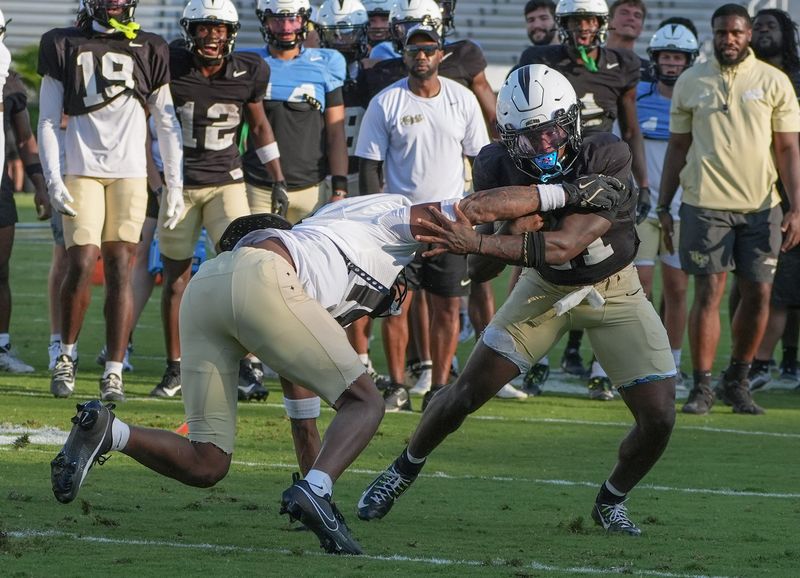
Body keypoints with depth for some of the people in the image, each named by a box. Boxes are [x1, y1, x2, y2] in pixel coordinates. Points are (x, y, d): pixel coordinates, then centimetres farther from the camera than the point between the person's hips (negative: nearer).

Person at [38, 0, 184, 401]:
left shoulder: (149, 51, 9)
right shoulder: (64, 46, 5)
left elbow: (166, 123, 13)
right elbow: (48, 121, 5)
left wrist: (175, 185, 8)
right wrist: (53, 179, -5)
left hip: (130, 173, 1)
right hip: (82, 170, -1)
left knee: (119, 270, -4)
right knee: (81, 265, -10)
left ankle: (114, 373, -1)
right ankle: (66, 357, 10)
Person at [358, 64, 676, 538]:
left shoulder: (606, 160, -33)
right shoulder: (500, 166, -22)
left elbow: (565, 246, -41)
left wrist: (476, 243, -50)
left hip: (613, 290, -2)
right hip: (545, 287, 2)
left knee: (659, 418, -9)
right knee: (466, 394, 0)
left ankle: (611, 502, 18)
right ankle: (403, 472, 26)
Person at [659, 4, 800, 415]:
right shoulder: (691, 82, 6)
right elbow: (677, 147, 12)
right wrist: (663, 205, 8)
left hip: (761, 205, 1)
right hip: (705, 204, -1)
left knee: (758, 294, 1)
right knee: (709, 293, -5)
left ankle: (736, 381, 16)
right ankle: (702, 387, 2)